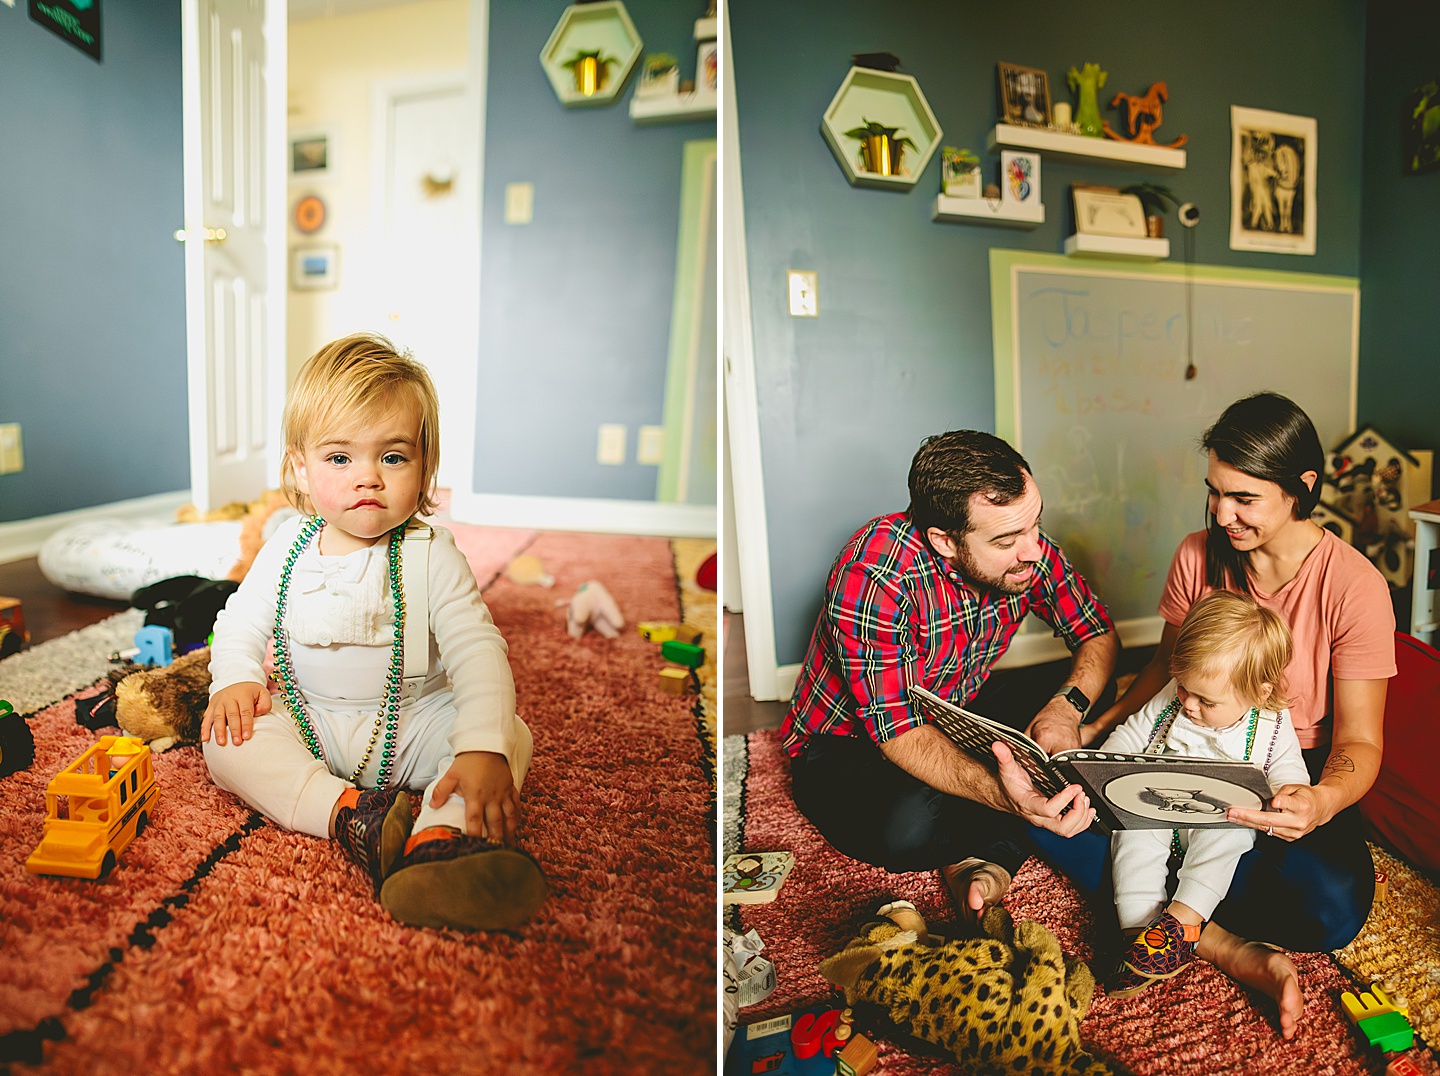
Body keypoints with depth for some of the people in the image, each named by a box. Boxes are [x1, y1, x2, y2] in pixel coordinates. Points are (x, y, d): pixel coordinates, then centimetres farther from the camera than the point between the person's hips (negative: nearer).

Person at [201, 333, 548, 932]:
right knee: (227, 742, -22)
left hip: (414, 725, -2)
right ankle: (349, 815, -36)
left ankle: (440, 839, -51)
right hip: (309, 727, 3)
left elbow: (477, 651, -19)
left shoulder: (431, 556, -11)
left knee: (512, 736, -26)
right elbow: (242, 621, 9)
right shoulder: (288, 549, -1)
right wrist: (234, 679, -15)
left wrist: (483, 747, -34)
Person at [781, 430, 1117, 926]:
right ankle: (996, 842, -3)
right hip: (850, 744, -6)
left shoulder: (1026, 548, -15)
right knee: (909, 827, -38)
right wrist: (1000, 793, -51)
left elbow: (1099, 634, -2)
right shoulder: (872, 575, -34)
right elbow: (899, 734, -34)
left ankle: (982, 854, -18)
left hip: (959, 718, 6)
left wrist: (1067, 704, -25)